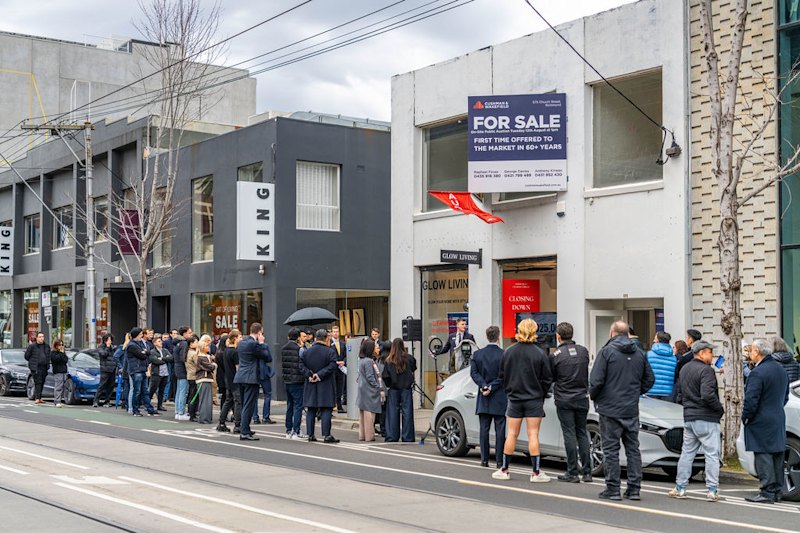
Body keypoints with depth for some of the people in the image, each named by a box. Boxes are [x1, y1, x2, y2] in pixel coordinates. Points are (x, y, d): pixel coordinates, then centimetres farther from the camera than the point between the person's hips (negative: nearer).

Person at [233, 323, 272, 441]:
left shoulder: (241, 342, 11)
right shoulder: (253, 344, -16)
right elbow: (268, 358, -12)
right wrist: (262, 343, -2)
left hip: (240, 377, 9)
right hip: (250, 378, -9)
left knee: (245, 405, 17)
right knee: (248, 406, -6)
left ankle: (245, 430, 25)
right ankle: (244, 433, -6)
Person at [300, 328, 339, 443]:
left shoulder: (306, 352, 5)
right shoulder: (330, 352, -8)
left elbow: (301, 365, -2)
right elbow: (333, 366, -16)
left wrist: (309, 375, -6)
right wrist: (320, 375, -14)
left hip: (311, 386, 4)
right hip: (326, 386, -4)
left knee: (311, 411, 10)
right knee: (326, 411, -2)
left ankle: (310, 435, 12)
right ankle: (326, 435, -5)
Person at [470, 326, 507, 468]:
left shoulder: (478, 354, 3)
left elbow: (473, 372, -3)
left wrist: (483, 385, -8)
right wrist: (491, 388, -10)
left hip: (483, 398, 3)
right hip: (499, 399, -3)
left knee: (484, 429, 8)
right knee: (500, 430, 1)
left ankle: (484, 459, 9)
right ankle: (499, 460, 0)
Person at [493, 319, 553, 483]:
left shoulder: (508, 352, -2)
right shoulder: (540, 354, -10)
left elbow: (502, 376, 5)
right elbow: (547, 379, -5)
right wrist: (541, 395, 10)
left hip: (514, 399, 2)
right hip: (534, 400, -2)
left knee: (512, 434, 9)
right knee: (533, 434, 0)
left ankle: (504, 470, 14)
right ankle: (536, 472, 1)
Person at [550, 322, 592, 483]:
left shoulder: (556, 355, -11)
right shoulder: (584, 351, 1)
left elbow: (550, 377, -1)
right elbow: (586, 373, 9)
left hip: (564, 400, -4)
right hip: (582, 398, 4)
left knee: (569, 435, 0)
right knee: (582, 434, 11)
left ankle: (572, 473, 1)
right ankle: (587, 472, 11)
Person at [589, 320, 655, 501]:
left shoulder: (606, 351, -9)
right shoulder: (639, 353, 8)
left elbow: (596, 380, -14)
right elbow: (650, 379, 14)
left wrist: (593, 395, 3)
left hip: (610, 409, -5)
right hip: (632, 410, 5)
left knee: (611, 449, 0)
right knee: (633, 449, 11)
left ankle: (612, 489, 1)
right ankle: (634, 489, 11)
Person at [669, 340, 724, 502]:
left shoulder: (684, 369, 14)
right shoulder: (706, 370, -14)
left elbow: (679, 394, 19)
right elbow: (708, 395, -24)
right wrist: (720, 409, -10)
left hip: (688, 417, 8)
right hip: (706, 418, -8)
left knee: (687, 453, 13)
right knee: (712, 454, -1)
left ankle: (680, 488, 13)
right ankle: (712, 490, -3)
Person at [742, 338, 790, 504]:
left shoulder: (757, 373, -18)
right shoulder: (781, 371, 12)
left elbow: (751, 400, -20)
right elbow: (785, 397, 20)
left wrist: (745, 417, -6)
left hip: (761, 422, -9)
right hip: (779, 420, 9)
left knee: (763, 458, -5)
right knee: (777, 457, 13)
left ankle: (767, 492, -5)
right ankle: (777, 491, 19)